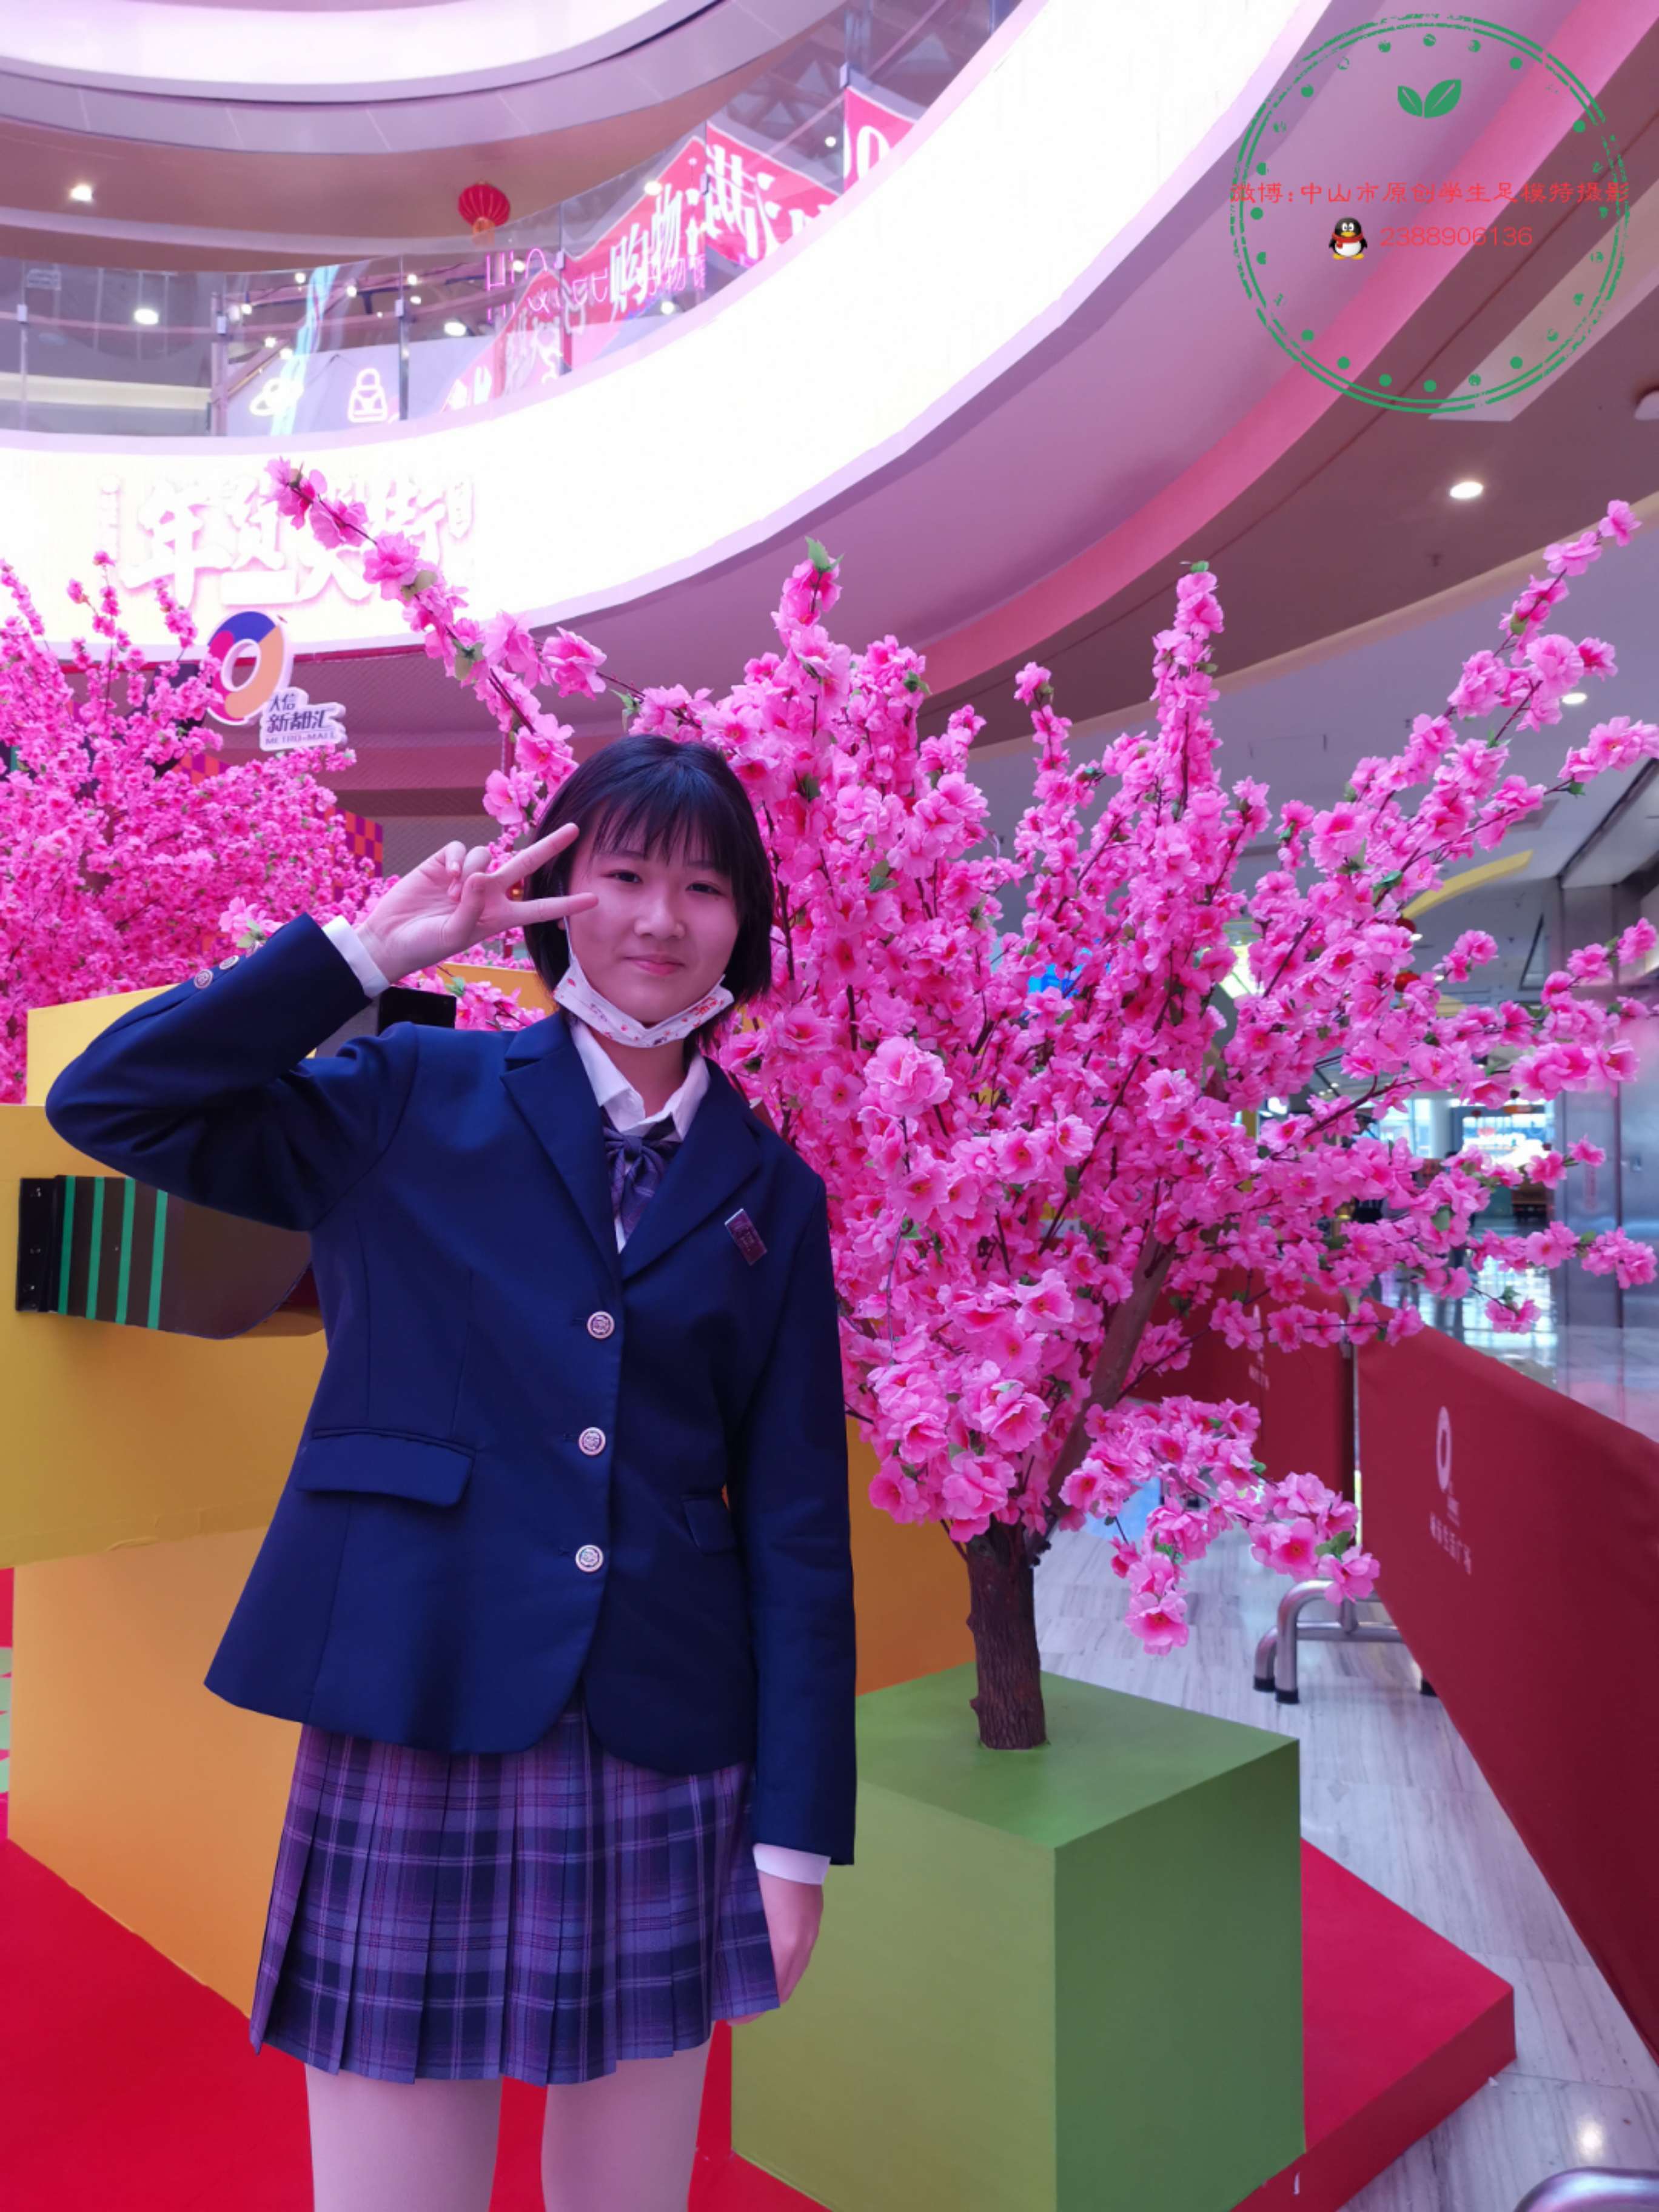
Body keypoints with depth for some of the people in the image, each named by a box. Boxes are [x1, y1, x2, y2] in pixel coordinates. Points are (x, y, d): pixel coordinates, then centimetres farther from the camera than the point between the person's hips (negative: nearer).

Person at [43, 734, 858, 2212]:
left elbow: (798, 1519, 3)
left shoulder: (771, 1191, 4)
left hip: (668, 1765, 2)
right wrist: (367, 951, -11)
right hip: (410, 1742, -1)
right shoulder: (411, 1102, 1)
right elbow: (106, 1102, -7)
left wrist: (800, 1825, 1)